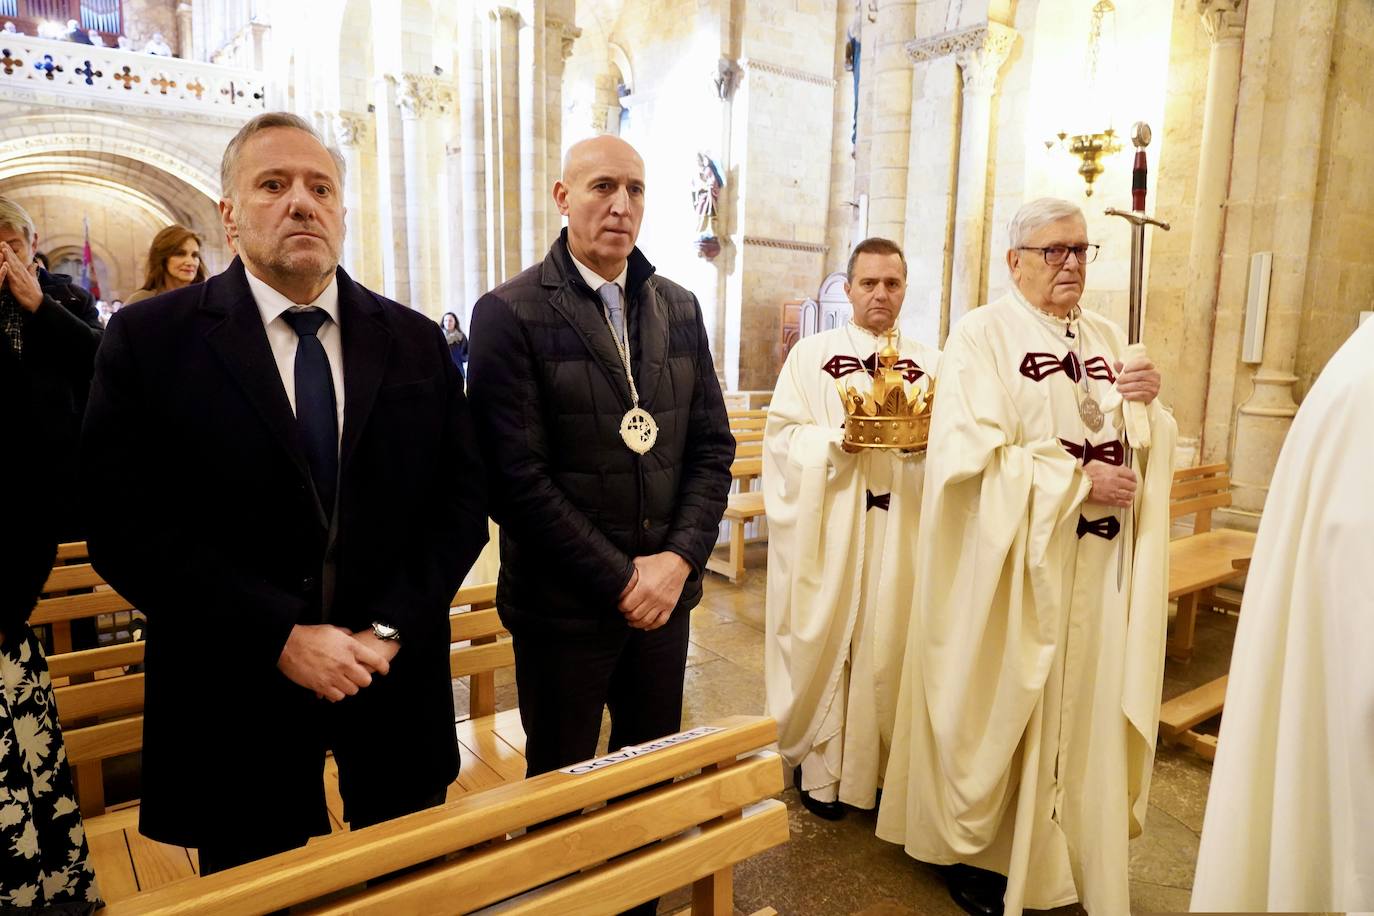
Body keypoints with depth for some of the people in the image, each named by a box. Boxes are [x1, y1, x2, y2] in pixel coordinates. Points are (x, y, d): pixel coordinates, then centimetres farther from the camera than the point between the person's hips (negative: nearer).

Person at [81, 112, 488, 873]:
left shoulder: (415, 341, 3)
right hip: (237, 694, -2)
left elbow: (462, 497, 0)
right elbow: (125, 526, -10)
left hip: (397, 679, 3)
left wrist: (391, 627, -11)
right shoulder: (148, 341, -5)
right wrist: (280, 638, -17)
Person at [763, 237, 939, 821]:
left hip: (900, 534, 2)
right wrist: (840, 439, -19)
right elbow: (782, 436, -4)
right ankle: (820, 764, 20)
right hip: (829, 531, -2)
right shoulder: (811, 354, 3)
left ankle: (882, 764, 24)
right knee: (824, 639, 4)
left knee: (890, 641, 7)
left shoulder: (929, 362, 9)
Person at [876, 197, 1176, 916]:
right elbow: (971, 454, -18)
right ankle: (977, 849, 26)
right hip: (1013, 565, -5)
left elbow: (1149, 453, 11)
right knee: (1001, 704, 5)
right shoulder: (981, 335, -8)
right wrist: (1077, 481, -16)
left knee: (1085, 701, 12)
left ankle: (1074, 850, 32)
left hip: (1099, 564, 6)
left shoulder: (1107, 339, 12)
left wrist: (1150, 404, -10)